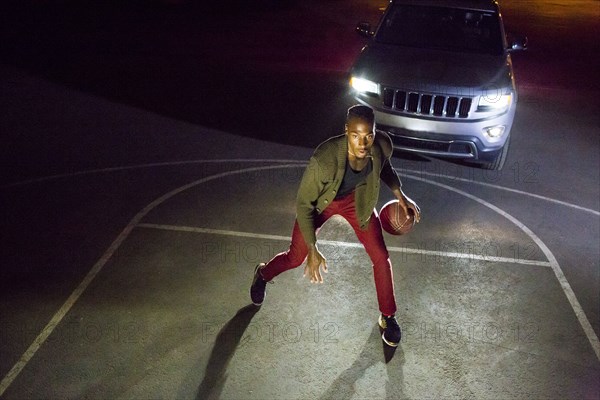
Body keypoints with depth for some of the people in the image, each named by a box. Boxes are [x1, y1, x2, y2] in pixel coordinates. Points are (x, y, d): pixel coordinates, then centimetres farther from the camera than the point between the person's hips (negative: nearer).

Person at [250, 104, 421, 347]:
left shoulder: (382, 145, -29)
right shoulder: (324, 159, -43)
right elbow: (304, 204, -29)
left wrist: (400, 195, -4)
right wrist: (313, 250, -29)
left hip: (357, 199, 3)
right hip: (320, 202, -3)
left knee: (380, 257, 0)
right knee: (296, 258, 12)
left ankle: (388, 318, 25)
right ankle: (262, 275, 48)